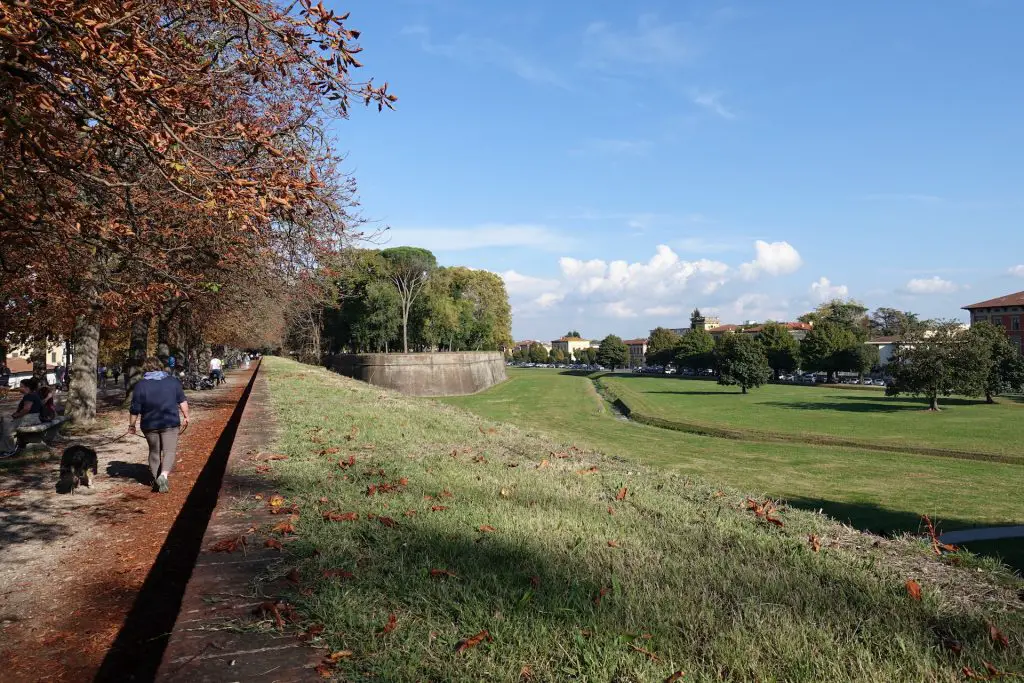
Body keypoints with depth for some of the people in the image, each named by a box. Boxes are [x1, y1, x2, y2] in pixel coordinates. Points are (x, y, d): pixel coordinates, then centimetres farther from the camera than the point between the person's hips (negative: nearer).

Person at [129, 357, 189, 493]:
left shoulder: (140, 385, -5)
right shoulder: (173, 381, 0)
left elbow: (135, 409, -4)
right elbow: (182, 401, 4)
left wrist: (131, 425, 8)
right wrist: (186, 416, 14)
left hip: (150, 425, 1)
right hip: (170, 423, -1)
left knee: (154, 452, 16)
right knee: (169, 451, 0)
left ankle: (157, 480, 23)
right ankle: (164, 475, -22)